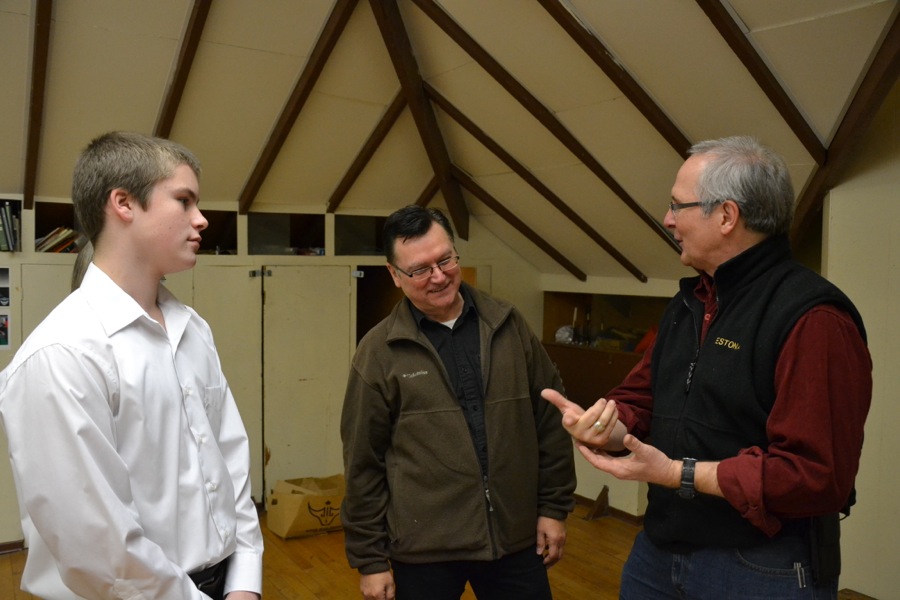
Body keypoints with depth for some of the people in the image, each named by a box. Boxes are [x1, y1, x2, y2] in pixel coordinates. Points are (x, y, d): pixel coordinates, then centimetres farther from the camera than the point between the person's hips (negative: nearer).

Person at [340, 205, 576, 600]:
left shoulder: (508, 326, 0)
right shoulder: (379, 351, -7)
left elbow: (549, 422, 6)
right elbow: (363, 463, -4)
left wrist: (554, 507, 5)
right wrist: (369, 558, -1)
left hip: (516, 539, 3)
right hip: (424, 551, -2)